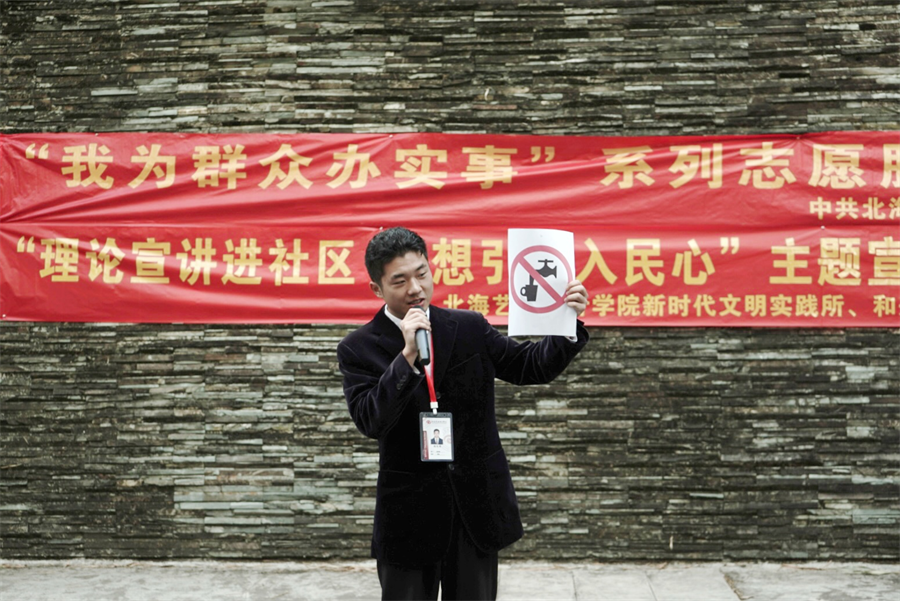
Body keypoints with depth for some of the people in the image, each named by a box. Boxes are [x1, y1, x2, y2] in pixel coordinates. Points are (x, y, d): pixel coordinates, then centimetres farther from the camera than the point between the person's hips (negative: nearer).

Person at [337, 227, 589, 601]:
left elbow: (530, 367, 5)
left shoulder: (470, 328, 2)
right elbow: (370, 422, -17)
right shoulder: (359, 349, -6)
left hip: (477, 507, 2)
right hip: (409, 514, -2)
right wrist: (408, 356, -25)